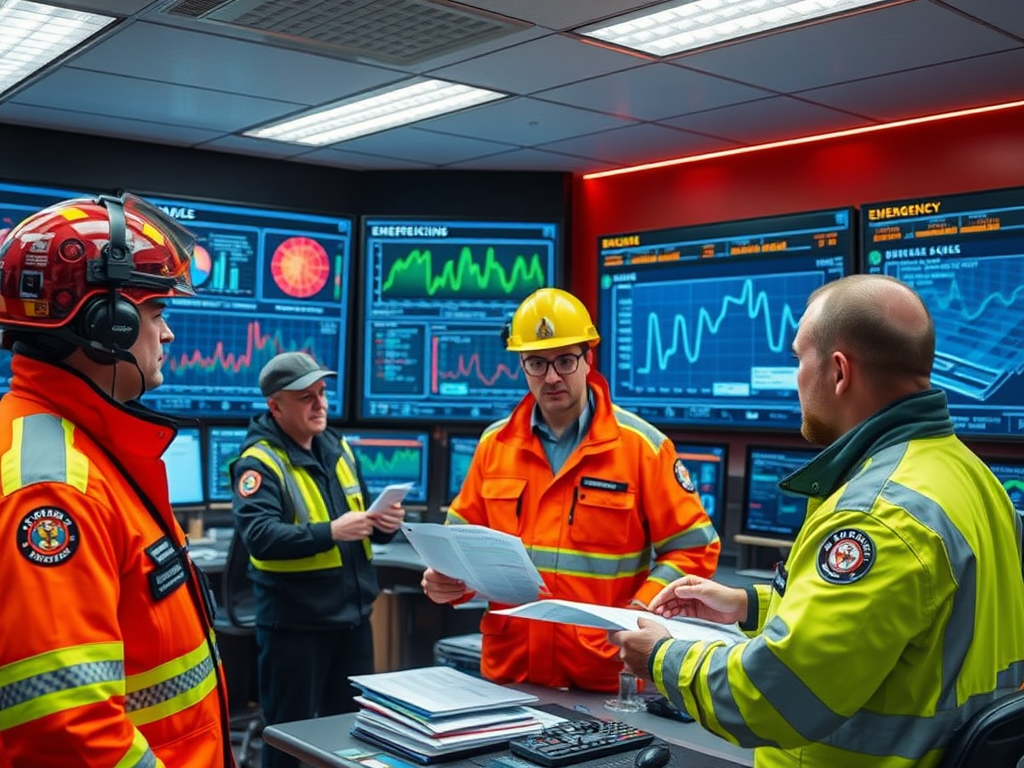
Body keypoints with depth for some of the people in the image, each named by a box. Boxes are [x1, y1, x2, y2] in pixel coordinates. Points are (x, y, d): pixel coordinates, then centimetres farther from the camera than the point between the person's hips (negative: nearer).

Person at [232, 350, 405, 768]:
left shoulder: (338, 448, 9)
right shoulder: (260, 460, -13)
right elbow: (259, 535, -27)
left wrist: (383, 525, -5)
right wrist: (329, 532, -36)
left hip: (352, 617, 7)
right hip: (293, 623, -7)